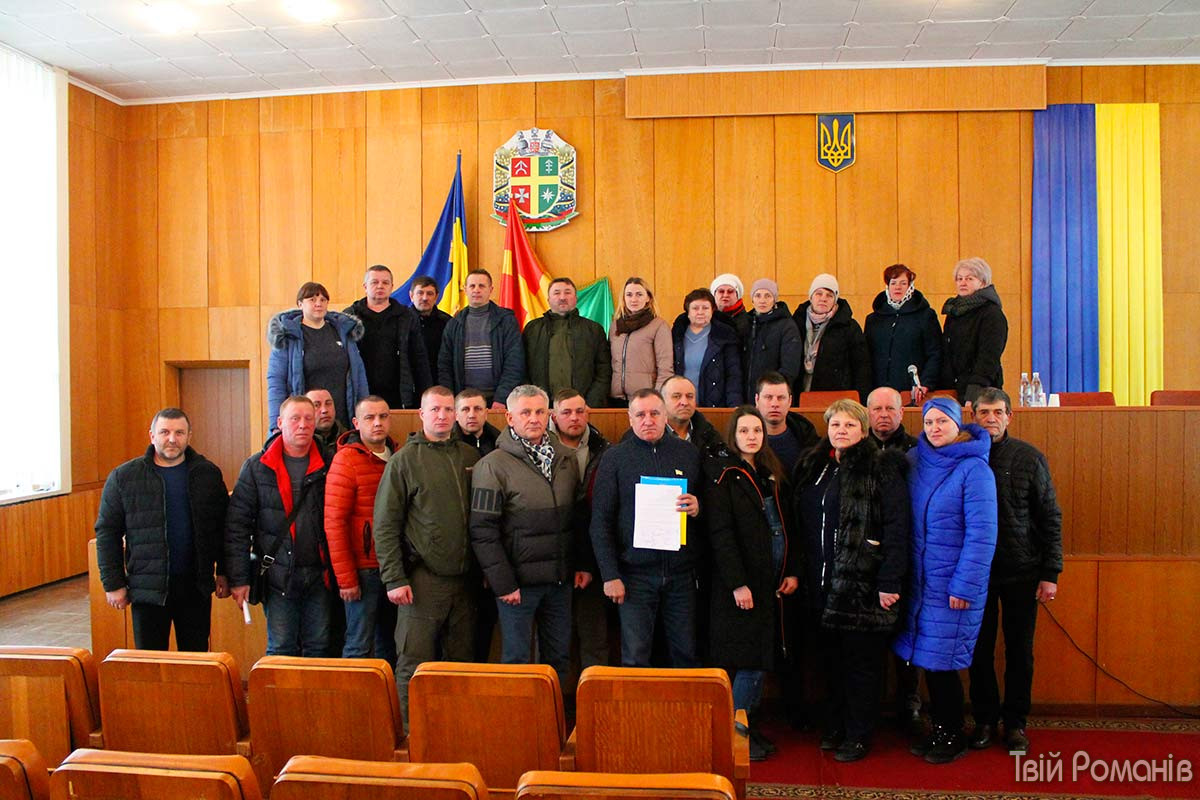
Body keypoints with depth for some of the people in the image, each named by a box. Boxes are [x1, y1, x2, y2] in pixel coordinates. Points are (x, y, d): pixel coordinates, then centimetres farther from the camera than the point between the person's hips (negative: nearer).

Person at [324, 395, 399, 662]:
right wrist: (345, 578, -14)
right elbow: (334, 523, -12)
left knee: (388, 642, 15)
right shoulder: (346, 460, -10)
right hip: (364, 570, -6)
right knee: (359, 645, 0)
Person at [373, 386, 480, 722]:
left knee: (462, 659, 11)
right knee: (414, 663, 1)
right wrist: (394, 578, -10)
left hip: (464, 578, 4)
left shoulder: (470, 457, 9)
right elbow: (385, 525, -4)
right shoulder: (404, 460, -3)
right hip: (422, 578, -4)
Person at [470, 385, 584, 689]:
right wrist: (503, 584, -14)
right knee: (517, 660, 6)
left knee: (560, 658, 14)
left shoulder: (566, 459, 7)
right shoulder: (493, 465, -9)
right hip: (519, 581, -5)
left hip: (560, 580, 5)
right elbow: (483, 531, -12)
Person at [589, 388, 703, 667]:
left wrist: (698, 508, -9)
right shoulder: (615, 457, 1)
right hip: (635, 573, -2)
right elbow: (600, 521, -2)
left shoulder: (689, 453, 7)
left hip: (682, 571, 2)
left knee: (686, 655, 8)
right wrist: (610, 575, -7)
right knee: (635, 658, 1)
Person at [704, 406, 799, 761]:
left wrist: (792, 570, 7)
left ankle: (750, 728, 23)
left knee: (759, 657, 11)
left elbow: (784, 524, 16)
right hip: (741, 582, -7)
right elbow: (720, 532, -15)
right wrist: (737, 583, -19)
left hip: (770, 580, 7)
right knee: (748, 660, -4)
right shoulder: (721, 473, -8)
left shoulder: (770, 472, 14)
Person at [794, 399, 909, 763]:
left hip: (862, 583, -5)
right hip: (822, 585, 6)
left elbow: (896, 528, -13)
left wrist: (890, 582, -17)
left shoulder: (882, 469, -7)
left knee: (861, 660, 5)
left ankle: (858, 735, 19)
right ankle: (834, 727, 29)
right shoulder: (812, 468, 11)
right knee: (830, 658, 15)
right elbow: (803, 525, 14)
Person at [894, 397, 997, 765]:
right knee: (927, 661, 12)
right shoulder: (914, 460, 5)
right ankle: (938, 730, 29)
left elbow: (981, 533, -15)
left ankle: (953, 738, 21)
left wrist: (965, 585, -16)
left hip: (953, 583, -5)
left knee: (942, 662, 2)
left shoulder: (974, 468, -12)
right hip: (919, 579, 5)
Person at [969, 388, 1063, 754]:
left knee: (1020, 651, 9)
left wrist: (1050, 573, -4)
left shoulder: (1029, 458, -2)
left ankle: (1015, 723, 23)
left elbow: (1050, 518, 0)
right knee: (980, 650, 8)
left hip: (1021, 572, 0)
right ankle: (985, 719, 23)